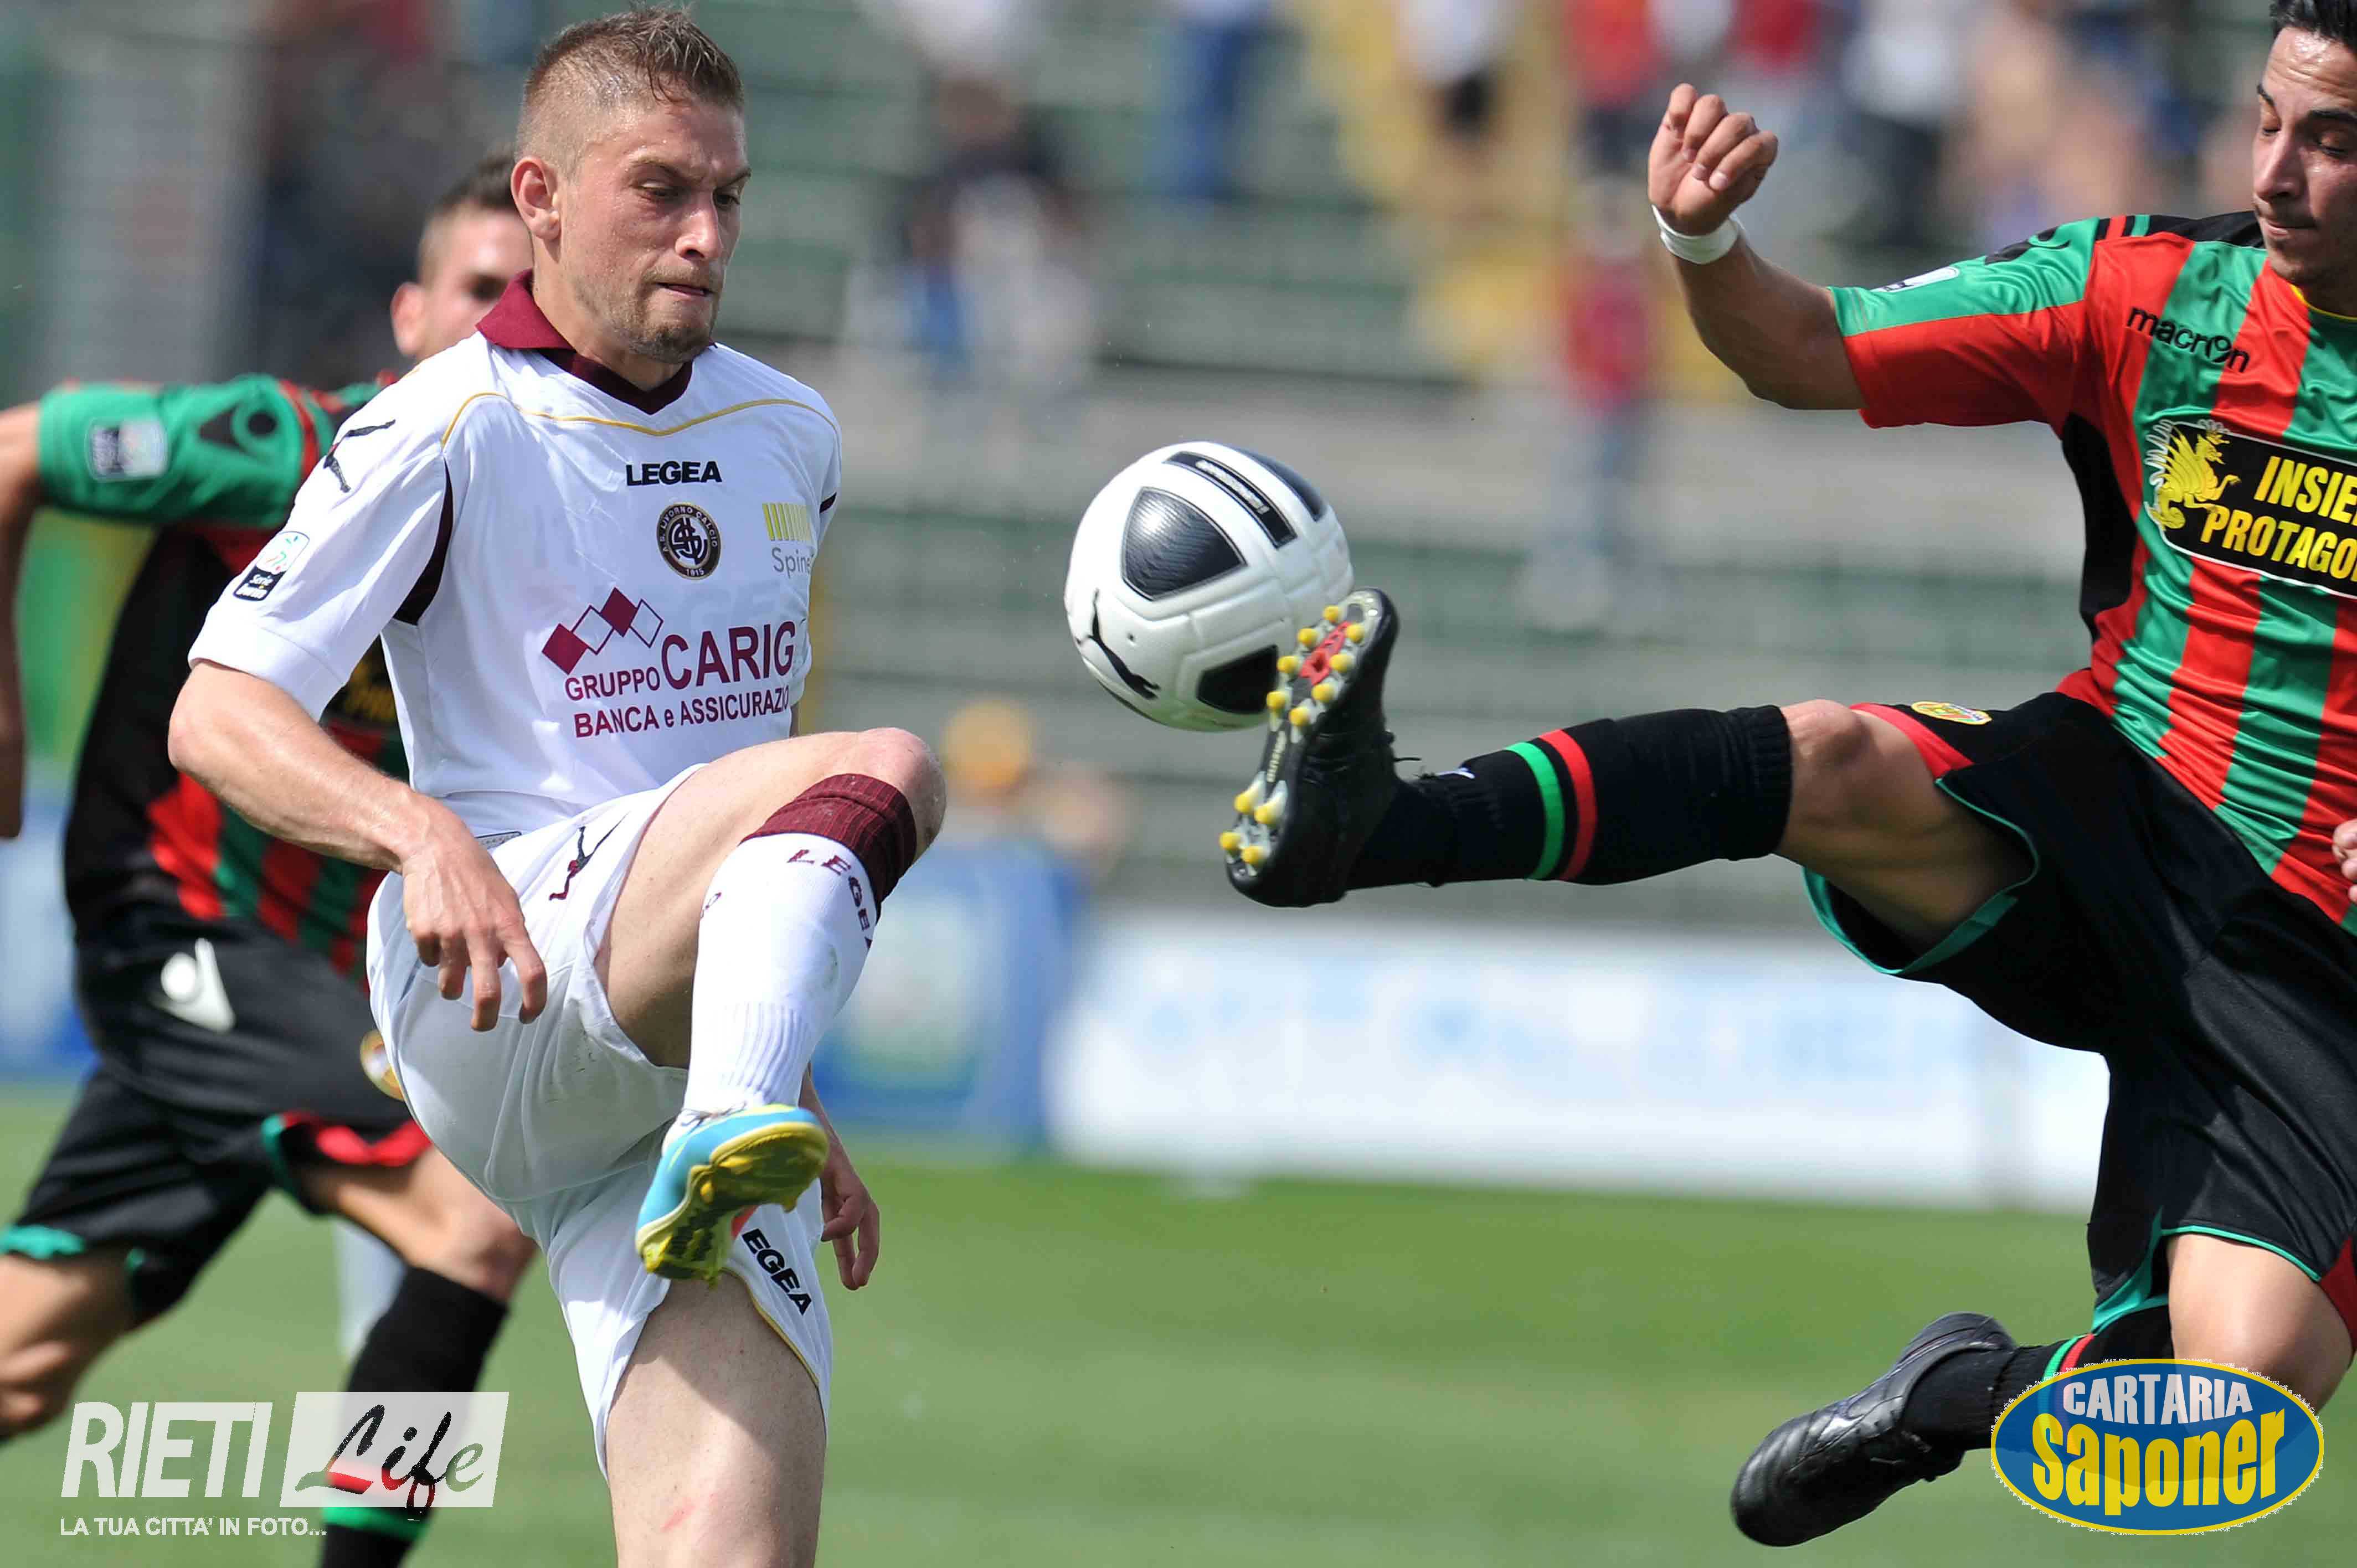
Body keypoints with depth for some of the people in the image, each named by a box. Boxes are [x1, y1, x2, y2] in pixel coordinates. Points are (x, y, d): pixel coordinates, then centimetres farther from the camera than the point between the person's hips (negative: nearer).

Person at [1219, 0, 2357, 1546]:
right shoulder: (2150, 290, 0)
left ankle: (1973, 1391, 11)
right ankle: (1361, 825, -43)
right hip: (2110, 826, 2)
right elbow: (1808, 351, 6)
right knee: (1836, 761, -31)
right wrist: (1708, 244, -17)